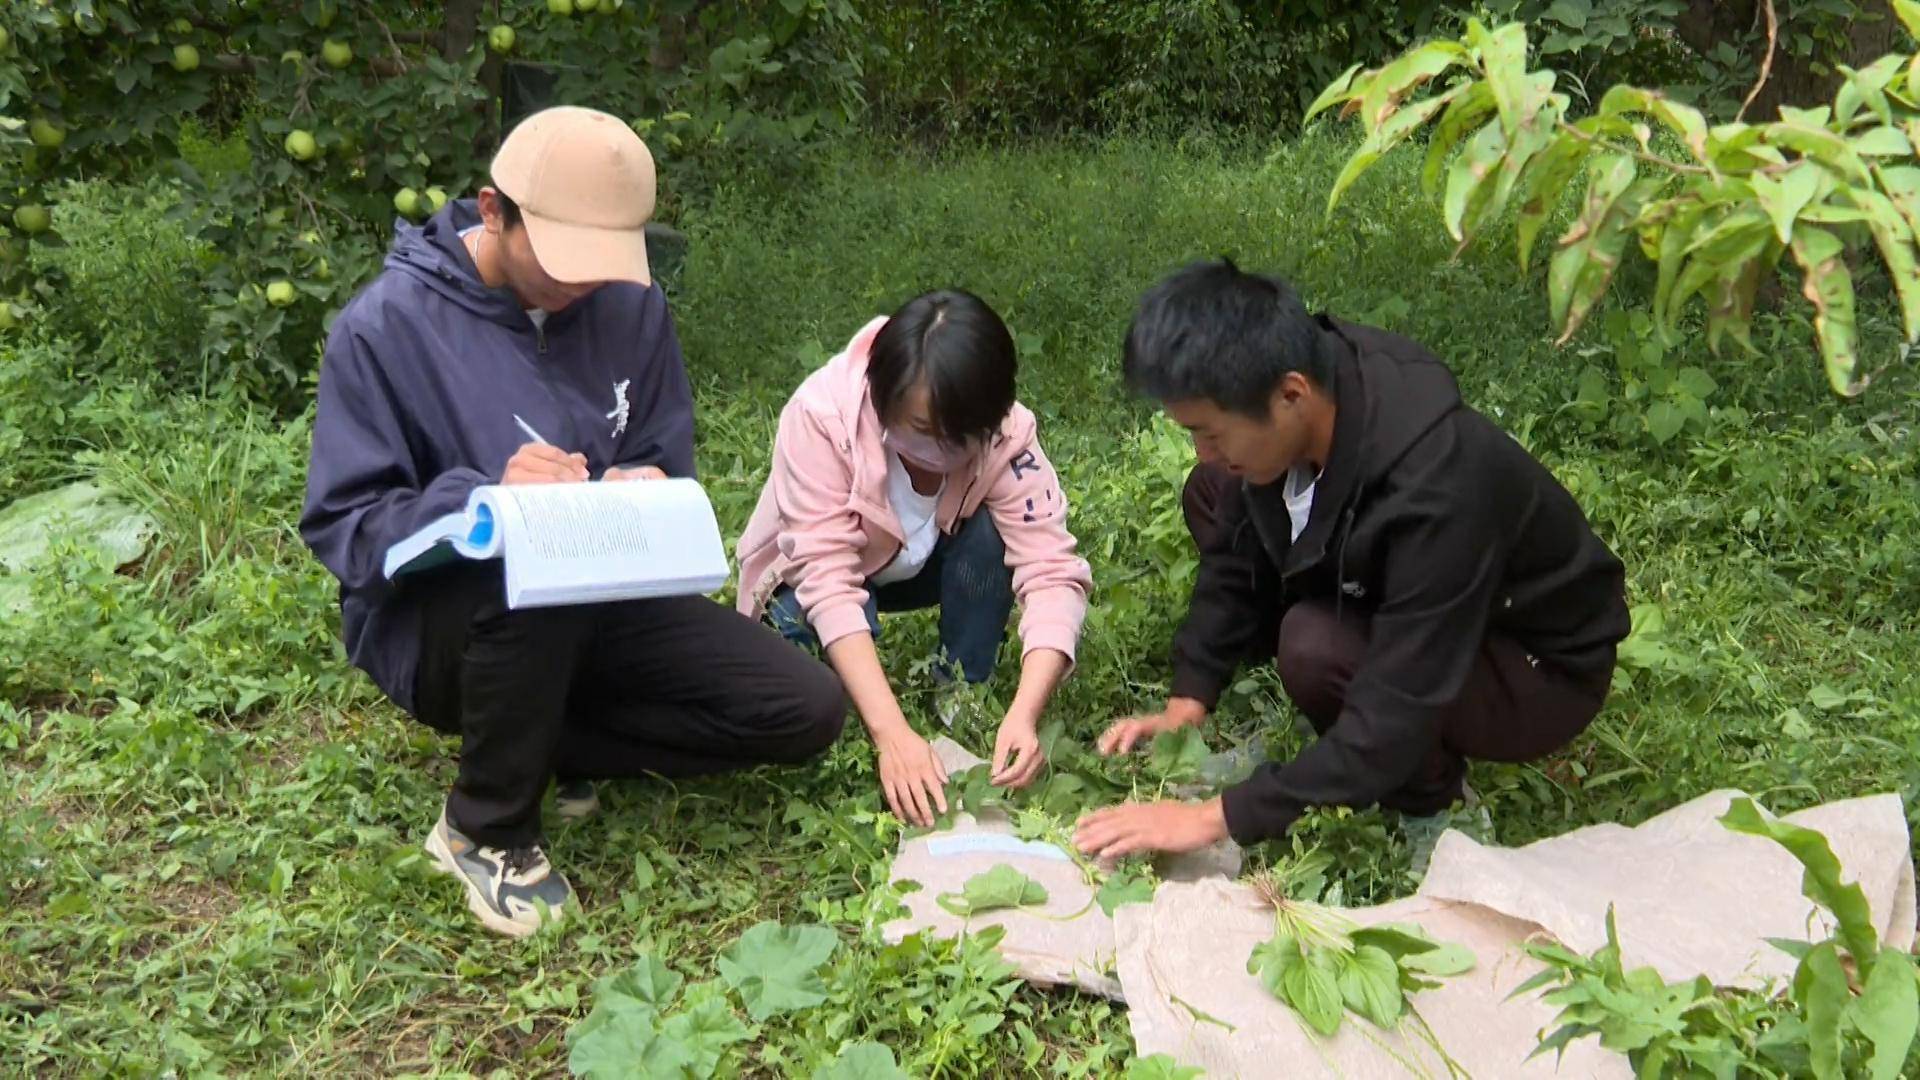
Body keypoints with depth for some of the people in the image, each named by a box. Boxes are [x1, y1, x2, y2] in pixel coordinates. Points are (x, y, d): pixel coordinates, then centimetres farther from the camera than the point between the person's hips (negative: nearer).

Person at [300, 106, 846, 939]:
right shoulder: (386, 325, -15)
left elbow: (667, 461, 6)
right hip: (432, 620, -4)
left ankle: (541, 743, 5)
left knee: (806, 710, -9)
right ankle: (487, 830, -13)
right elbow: (342, 526, -16)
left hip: (596, 604, 5)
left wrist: (646, 492, -20)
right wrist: (486, 495, -33)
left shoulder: (629, 305, -2)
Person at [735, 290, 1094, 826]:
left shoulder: (1006, 433, -29)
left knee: (990, 532, -28)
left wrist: (1023, 715, -50)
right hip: (811, 583, -2)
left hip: (917, 567, 2)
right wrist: (893, 733, -50)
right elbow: (826, 578, -41)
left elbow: (1052, 571, -34)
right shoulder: (821, 415, -36)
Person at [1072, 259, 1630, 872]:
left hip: (1545, 670, -7)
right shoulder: (1321, 377, -19)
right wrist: (1188, 703, -9)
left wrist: (1219, 818, -32)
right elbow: (1237, 558, -3)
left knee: (1317, 650, -35)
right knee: (1213, 495, -2)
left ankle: (1436, 807, -6)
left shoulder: (1434, 494, -39)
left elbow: (1389, 734, -35)